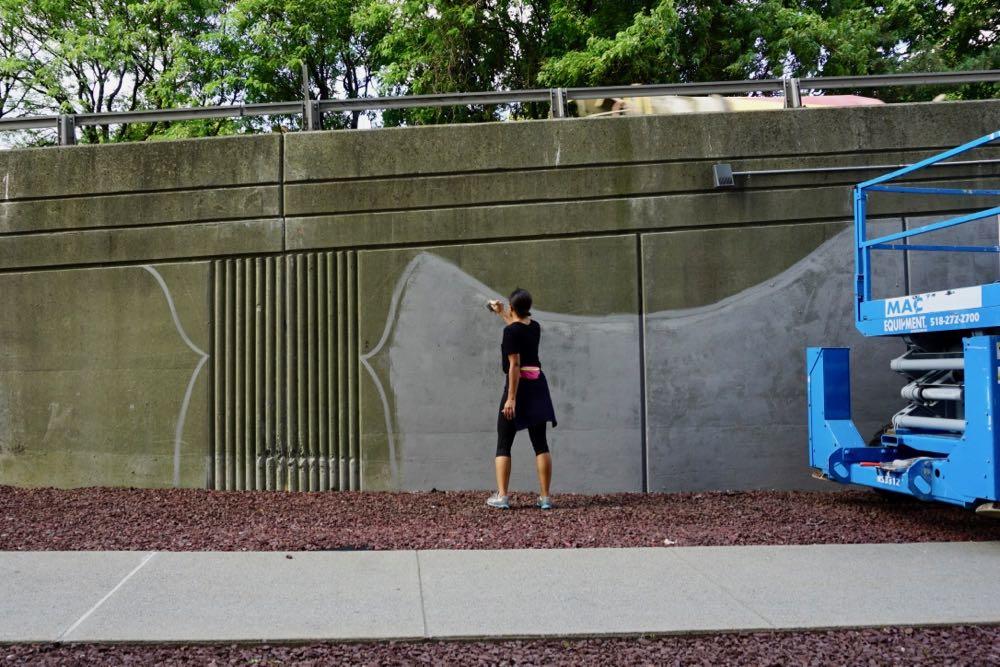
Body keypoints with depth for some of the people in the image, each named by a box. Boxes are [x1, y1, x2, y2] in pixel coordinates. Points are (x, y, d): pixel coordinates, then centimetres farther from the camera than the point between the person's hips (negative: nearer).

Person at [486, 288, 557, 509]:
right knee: (540, 443, 6)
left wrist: (511, 398, -20)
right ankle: (545, 497, 5)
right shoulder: (535, 327, 10)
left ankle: (501, 497, -1)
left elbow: (515, 365, -19)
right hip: (538, 384, 6)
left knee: (503, 444, 3)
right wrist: (501, 313, 48)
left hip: (519, 385, -6)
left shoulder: (510, 331, -12)